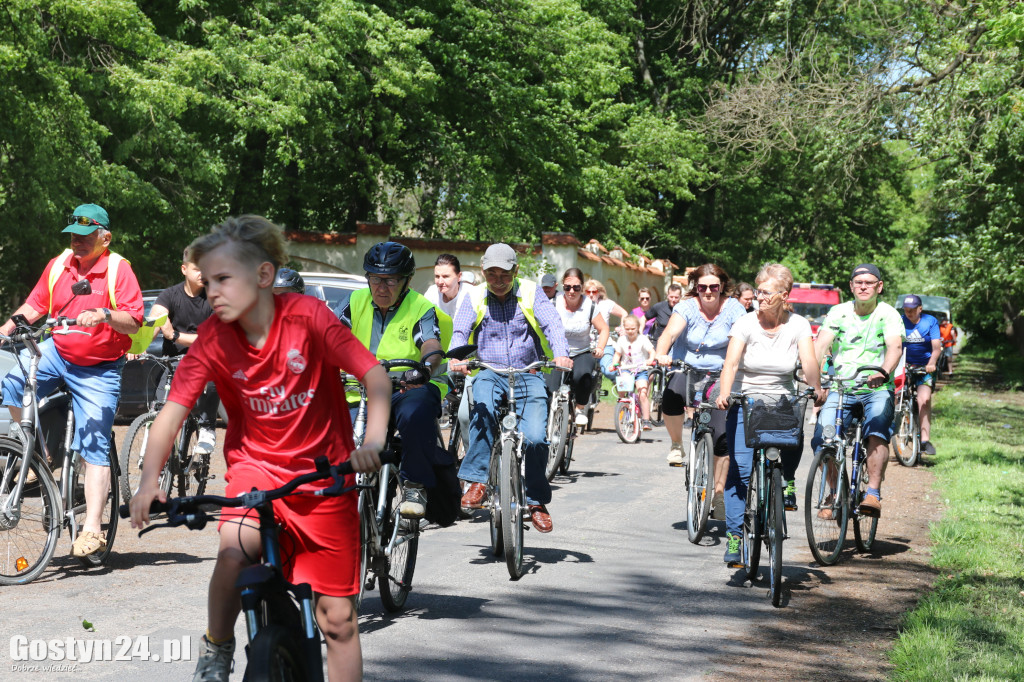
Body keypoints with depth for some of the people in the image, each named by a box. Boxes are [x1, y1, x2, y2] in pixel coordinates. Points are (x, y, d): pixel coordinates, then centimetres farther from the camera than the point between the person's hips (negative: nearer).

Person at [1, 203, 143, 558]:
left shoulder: (118, 269, -11)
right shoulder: (58, 265, 3)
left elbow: (133, 322, -18)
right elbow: (34, 305, 10)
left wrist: (104, 315, -37)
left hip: (98, 370, -4)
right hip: (56, 353, 5)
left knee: (95, 449, -8)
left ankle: (92, 528, -8)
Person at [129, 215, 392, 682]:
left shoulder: (307, 316, -18)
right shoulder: (213, 337, -11)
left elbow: (375, 376, -21)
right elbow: (174, 409, -12)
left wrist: (373, 441, -37)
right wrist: (149, 482, -25)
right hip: (256, 465, 1)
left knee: (338, 618, 1)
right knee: (233, 551, -30)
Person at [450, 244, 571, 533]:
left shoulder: (530, 292, 2)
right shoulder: (475, 297, 5)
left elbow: (553, 325, -9)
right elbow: (460, 331, -7)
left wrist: (561, 355, -30)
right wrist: (457, 358, -30)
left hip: (528, 376, 0)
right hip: (489, 372, 0)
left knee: (536, 437, -18)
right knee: (483, 404, -35)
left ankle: (537, 501, 5)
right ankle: (477, 481, -31)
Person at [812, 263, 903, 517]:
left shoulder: (888, 314, -2)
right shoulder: (838, 312, 4)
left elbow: (895, 346, -19)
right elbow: (821, 343, -9)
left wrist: (883, 373, -39)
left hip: (877, 389, -2)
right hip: (840, 388, 2)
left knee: (877, 431, -31)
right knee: (821, 440, -16)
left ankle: (873, 493, -29)